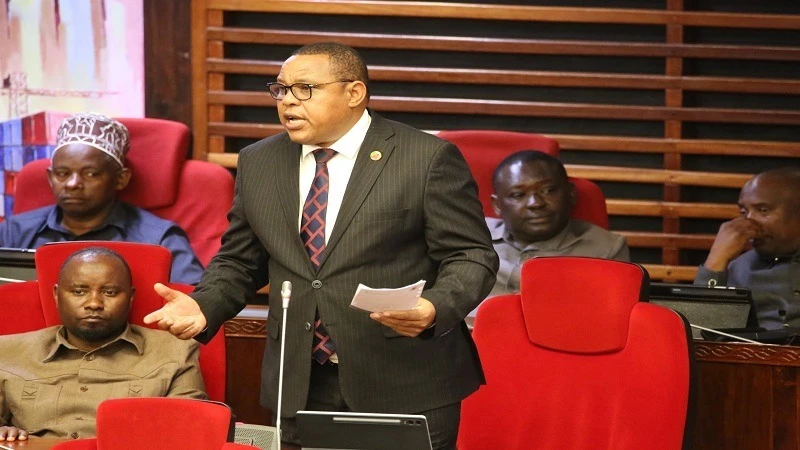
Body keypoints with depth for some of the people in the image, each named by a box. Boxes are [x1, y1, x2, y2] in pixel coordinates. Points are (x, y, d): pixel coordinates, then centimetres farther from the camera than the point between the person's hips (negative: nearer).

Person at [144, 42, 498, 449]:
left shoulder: (428, 159, -6)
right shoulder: (258, 163, 9)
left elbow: (471, 256, -6)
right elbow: (239, 261, 16)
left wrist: (434, 308, -25)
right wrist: (204, 306, -4)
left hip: (407, 389, -4)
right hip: (300, 390, 4)